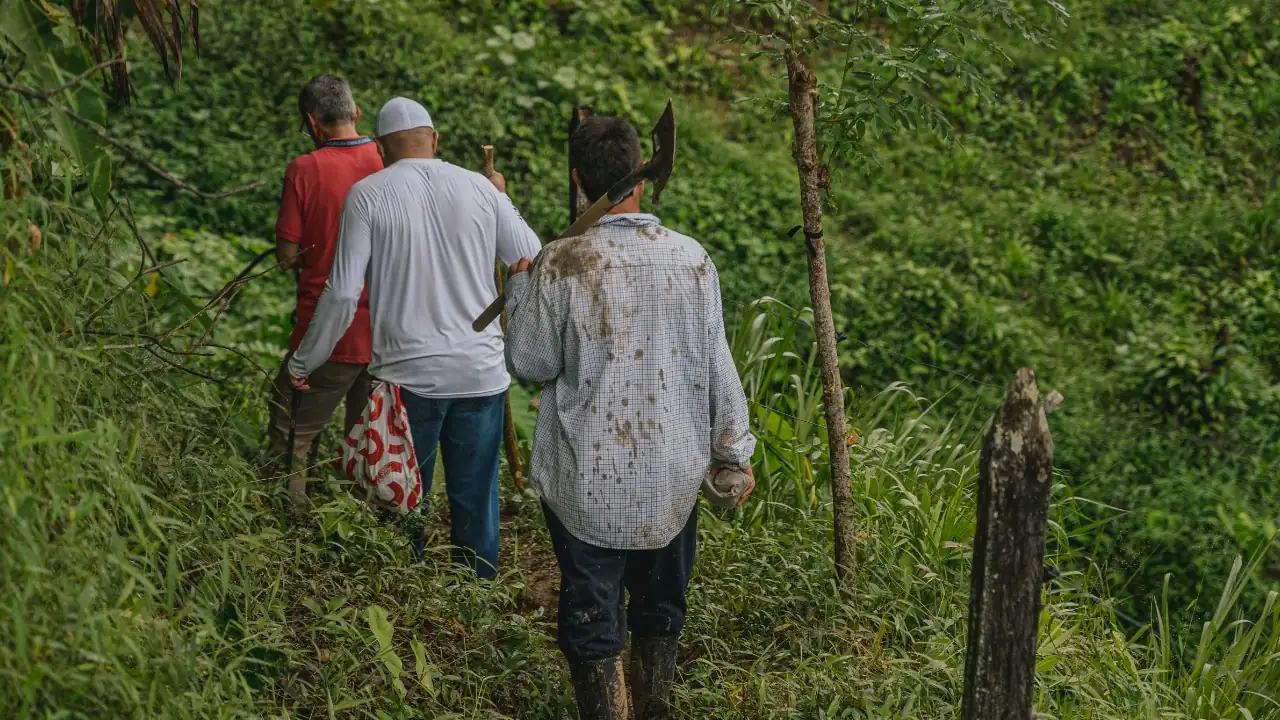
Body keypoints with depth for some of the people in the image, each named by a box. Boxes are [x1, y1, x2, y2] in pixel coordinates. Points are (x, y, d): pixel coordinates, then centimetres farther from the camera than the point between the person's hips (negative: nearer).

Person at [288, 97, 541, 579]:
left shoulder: (367, 195, -4)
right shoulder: (480, 189, 1)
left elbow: (343, 294, -7)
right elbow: (536, 263, 12)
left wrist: (304, 361, 5)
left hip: (408, 376, -2)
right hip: (481, 373, 2)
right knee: (476, 497, 10)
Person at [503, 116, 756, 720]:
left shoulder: (560, 263, -14)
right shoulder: (691, 258, -5)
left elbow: (531, 363, -6)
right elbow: (716, 366, 1)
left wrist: (519, 285, 8)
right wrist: (734, 450, 13)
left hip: (590, 481, -3)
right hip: (674, 476, 3)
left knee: (593, 621, 9)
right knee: (659, 611, 20)